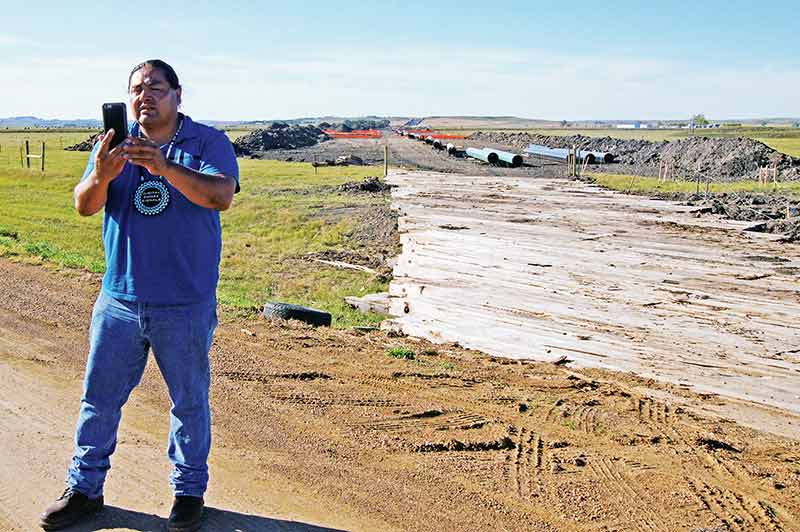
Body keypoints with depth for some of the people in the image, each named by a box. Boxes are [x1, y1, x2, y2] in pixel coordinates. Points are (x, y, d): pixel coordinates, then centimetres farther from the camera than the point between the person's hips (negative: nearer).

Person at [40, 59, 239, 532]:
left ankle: (190, 492, 27)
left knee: (190, 402, 10)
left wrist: (164, 166, -36)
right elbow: (85, 206, -6)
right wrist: (101, 177, -29)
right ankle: (85, 488, 28)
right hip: (120, 298, 3)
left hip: (186, 305, -3)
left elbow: (221, 195, -22)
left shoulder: (208, 142, -4)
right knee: (99, 398, 11)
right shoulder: (114, 146, 5)